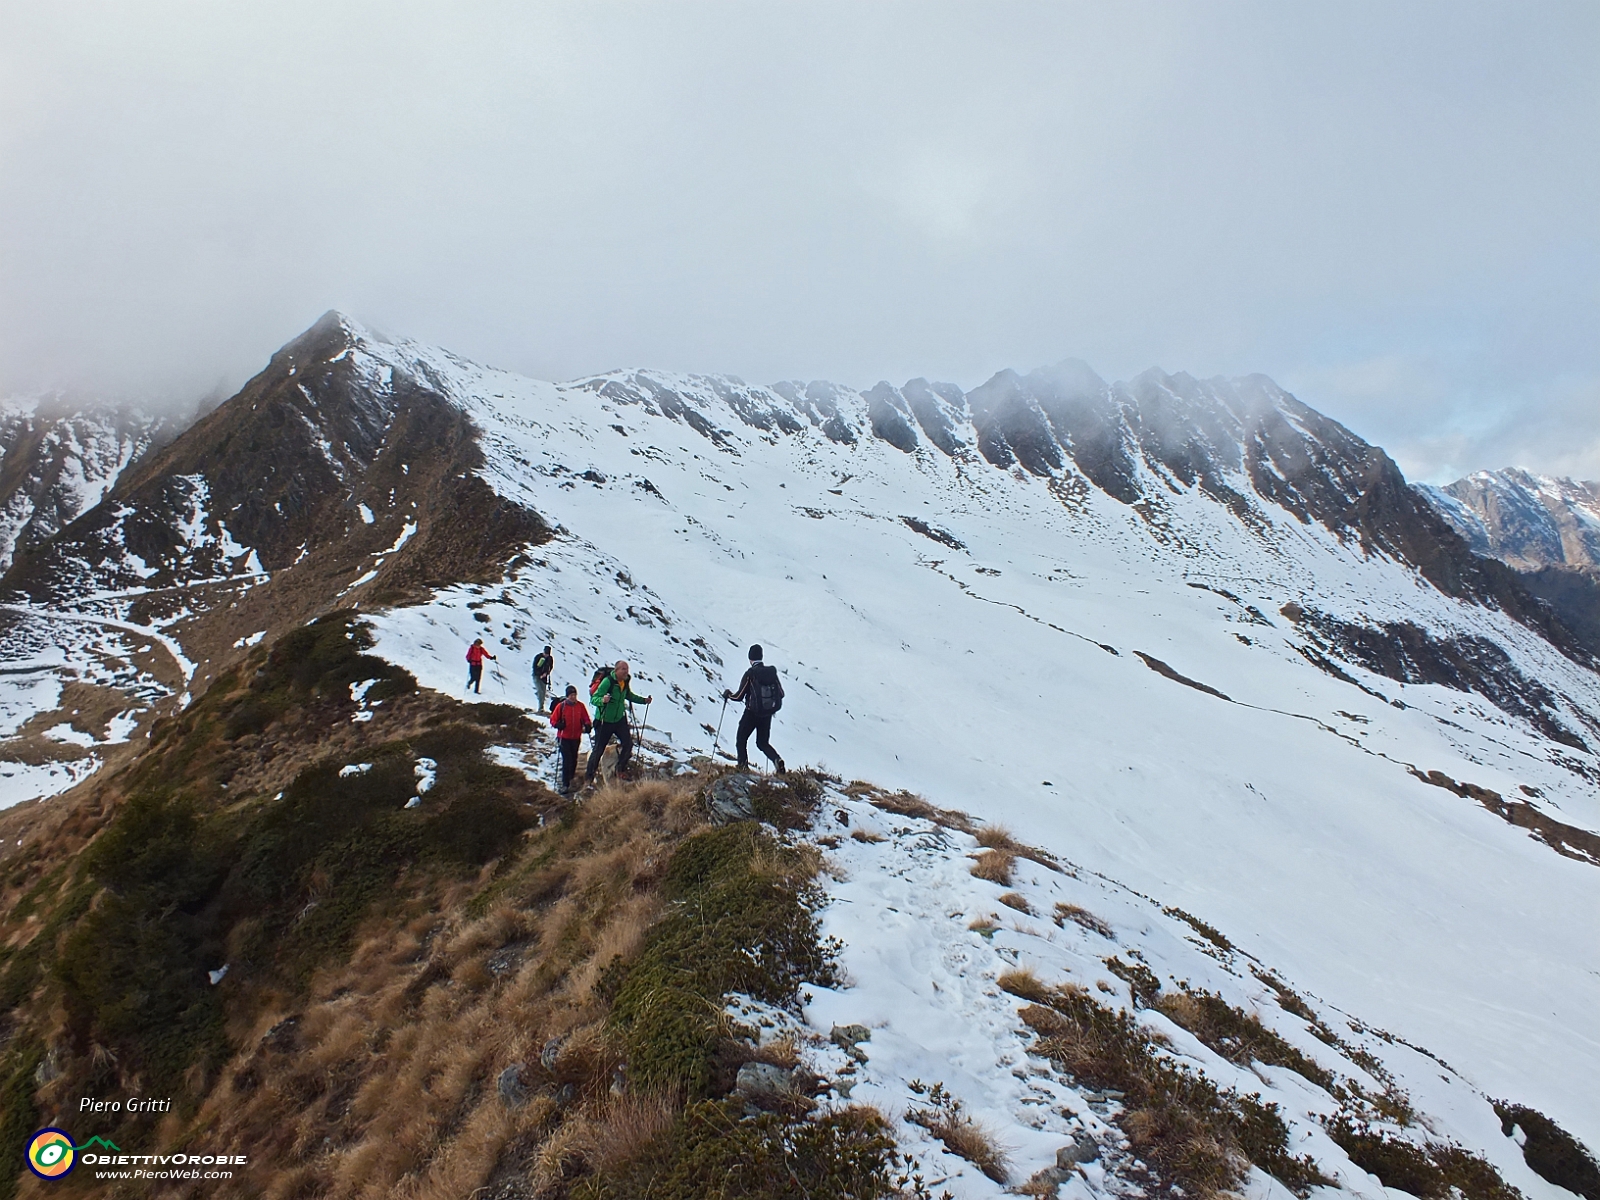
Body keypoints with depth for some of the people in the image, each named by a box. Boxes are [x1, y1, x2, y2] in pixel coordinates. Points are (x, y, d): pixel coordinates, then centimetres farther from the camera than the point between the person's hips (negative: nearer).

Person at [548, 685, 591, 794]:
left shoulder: (581, 706, -1)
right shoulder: (561, 706, -7)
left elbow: (586, 718, 7)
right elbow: (553, 719, -2)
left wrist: (588, 725, -12)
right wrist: (558, 725, -21)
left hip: (576, 737, 3)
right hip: (564, 737, -3)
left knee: (574, 759, 13)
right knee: (567, 760, -10)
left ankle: (571, 779, 34)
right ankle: (565, 784, -8)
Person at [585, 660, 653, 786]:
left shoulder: (625, 683, 1)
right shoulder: (607, 681, -21)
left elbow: (629, 696, 22)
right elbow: (594, 698, -25)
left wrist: (643, 700, 11)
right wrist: (602, 700, -46)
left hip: (619, 719, 6)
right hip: (604, 721, -6)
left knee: (628, 743, 0)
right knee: (599, 749, 0)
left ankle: (621, 770, 20)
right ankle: (589, 775, 14)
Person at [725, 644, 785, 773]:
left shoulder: (750, 674, -13)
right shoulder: (772, 672, 0)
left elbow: (739, 696, -11)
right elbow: (781, 694, 5)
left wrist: (728, 694, 9)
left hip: (752, 713, -4)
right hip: (767, 714, 4)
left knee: (741, 739, 17)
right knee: (762, 742, 17)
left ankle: (743, 765, 9)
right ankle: (777, 760, -8)